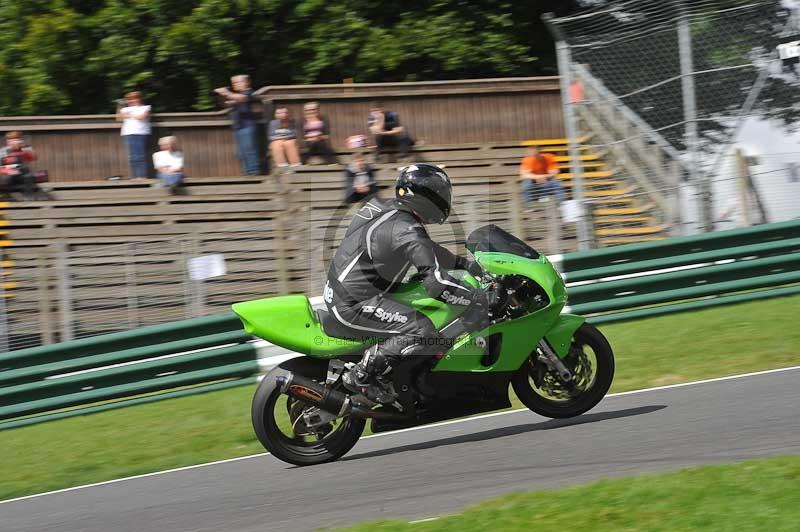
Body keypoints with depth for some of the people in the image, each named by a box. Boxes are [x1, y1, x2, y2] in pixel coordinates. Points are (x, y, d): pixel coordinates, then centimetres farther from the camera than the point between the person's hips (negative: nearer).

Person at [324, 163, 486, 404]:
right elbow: (437, 283, -27)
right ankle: (361, 375, -14)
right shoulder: (406, 230, -20)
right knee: (426, 334, -23)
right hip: (354, 303, -11)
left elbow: (423, 248, 27)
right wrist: (482, 298, -19)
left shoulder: (385, 210, 10)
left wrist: (463, 263, 23)